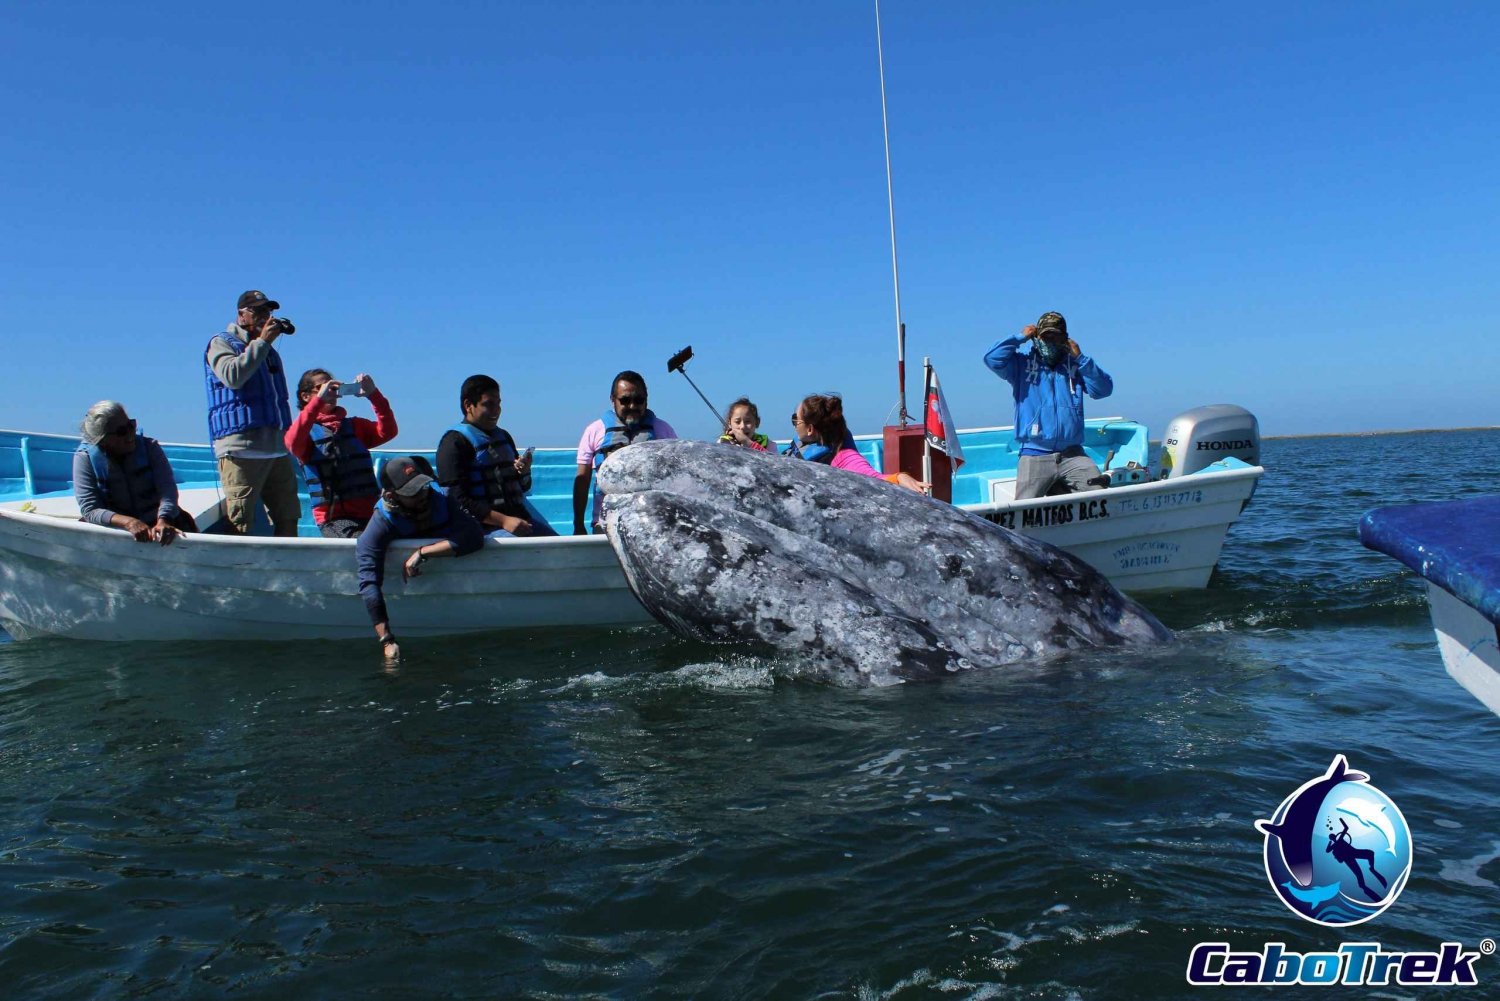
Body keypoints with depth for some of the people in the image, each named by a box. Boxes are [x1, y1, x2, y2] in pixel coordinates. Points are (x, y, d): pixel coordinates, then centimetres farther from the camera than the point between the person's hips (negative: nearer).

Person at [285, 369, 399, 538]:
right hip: (334, 517, -3)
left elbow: (387, 431, 3)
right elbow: (293, 442, -15)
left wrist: (373, 395, -10)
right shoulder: (305, 431, 10)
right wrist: (319, 400, -21)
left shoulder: (354, 426, 20)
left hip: (370, 511, 4)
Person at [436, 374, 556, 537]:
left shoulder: (503, 436, 20)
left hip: (520, 519, 8)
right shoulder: (455, 442, -3)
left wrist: (524, 471, 4)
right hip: (486, 526, -8)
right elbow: (458, 499, -13)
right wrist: (503, 521, -21)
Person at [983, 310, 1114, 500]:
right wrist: (1020, 337, -1)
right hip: (1034, 456, -2)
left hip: (1072, 454, 2)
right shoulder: (1022, 364, 8)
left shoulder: (1075, 367, 14)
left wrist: (1080, 358, -2)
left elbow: (1104, 389, 3)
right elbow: (992, 358, -9)